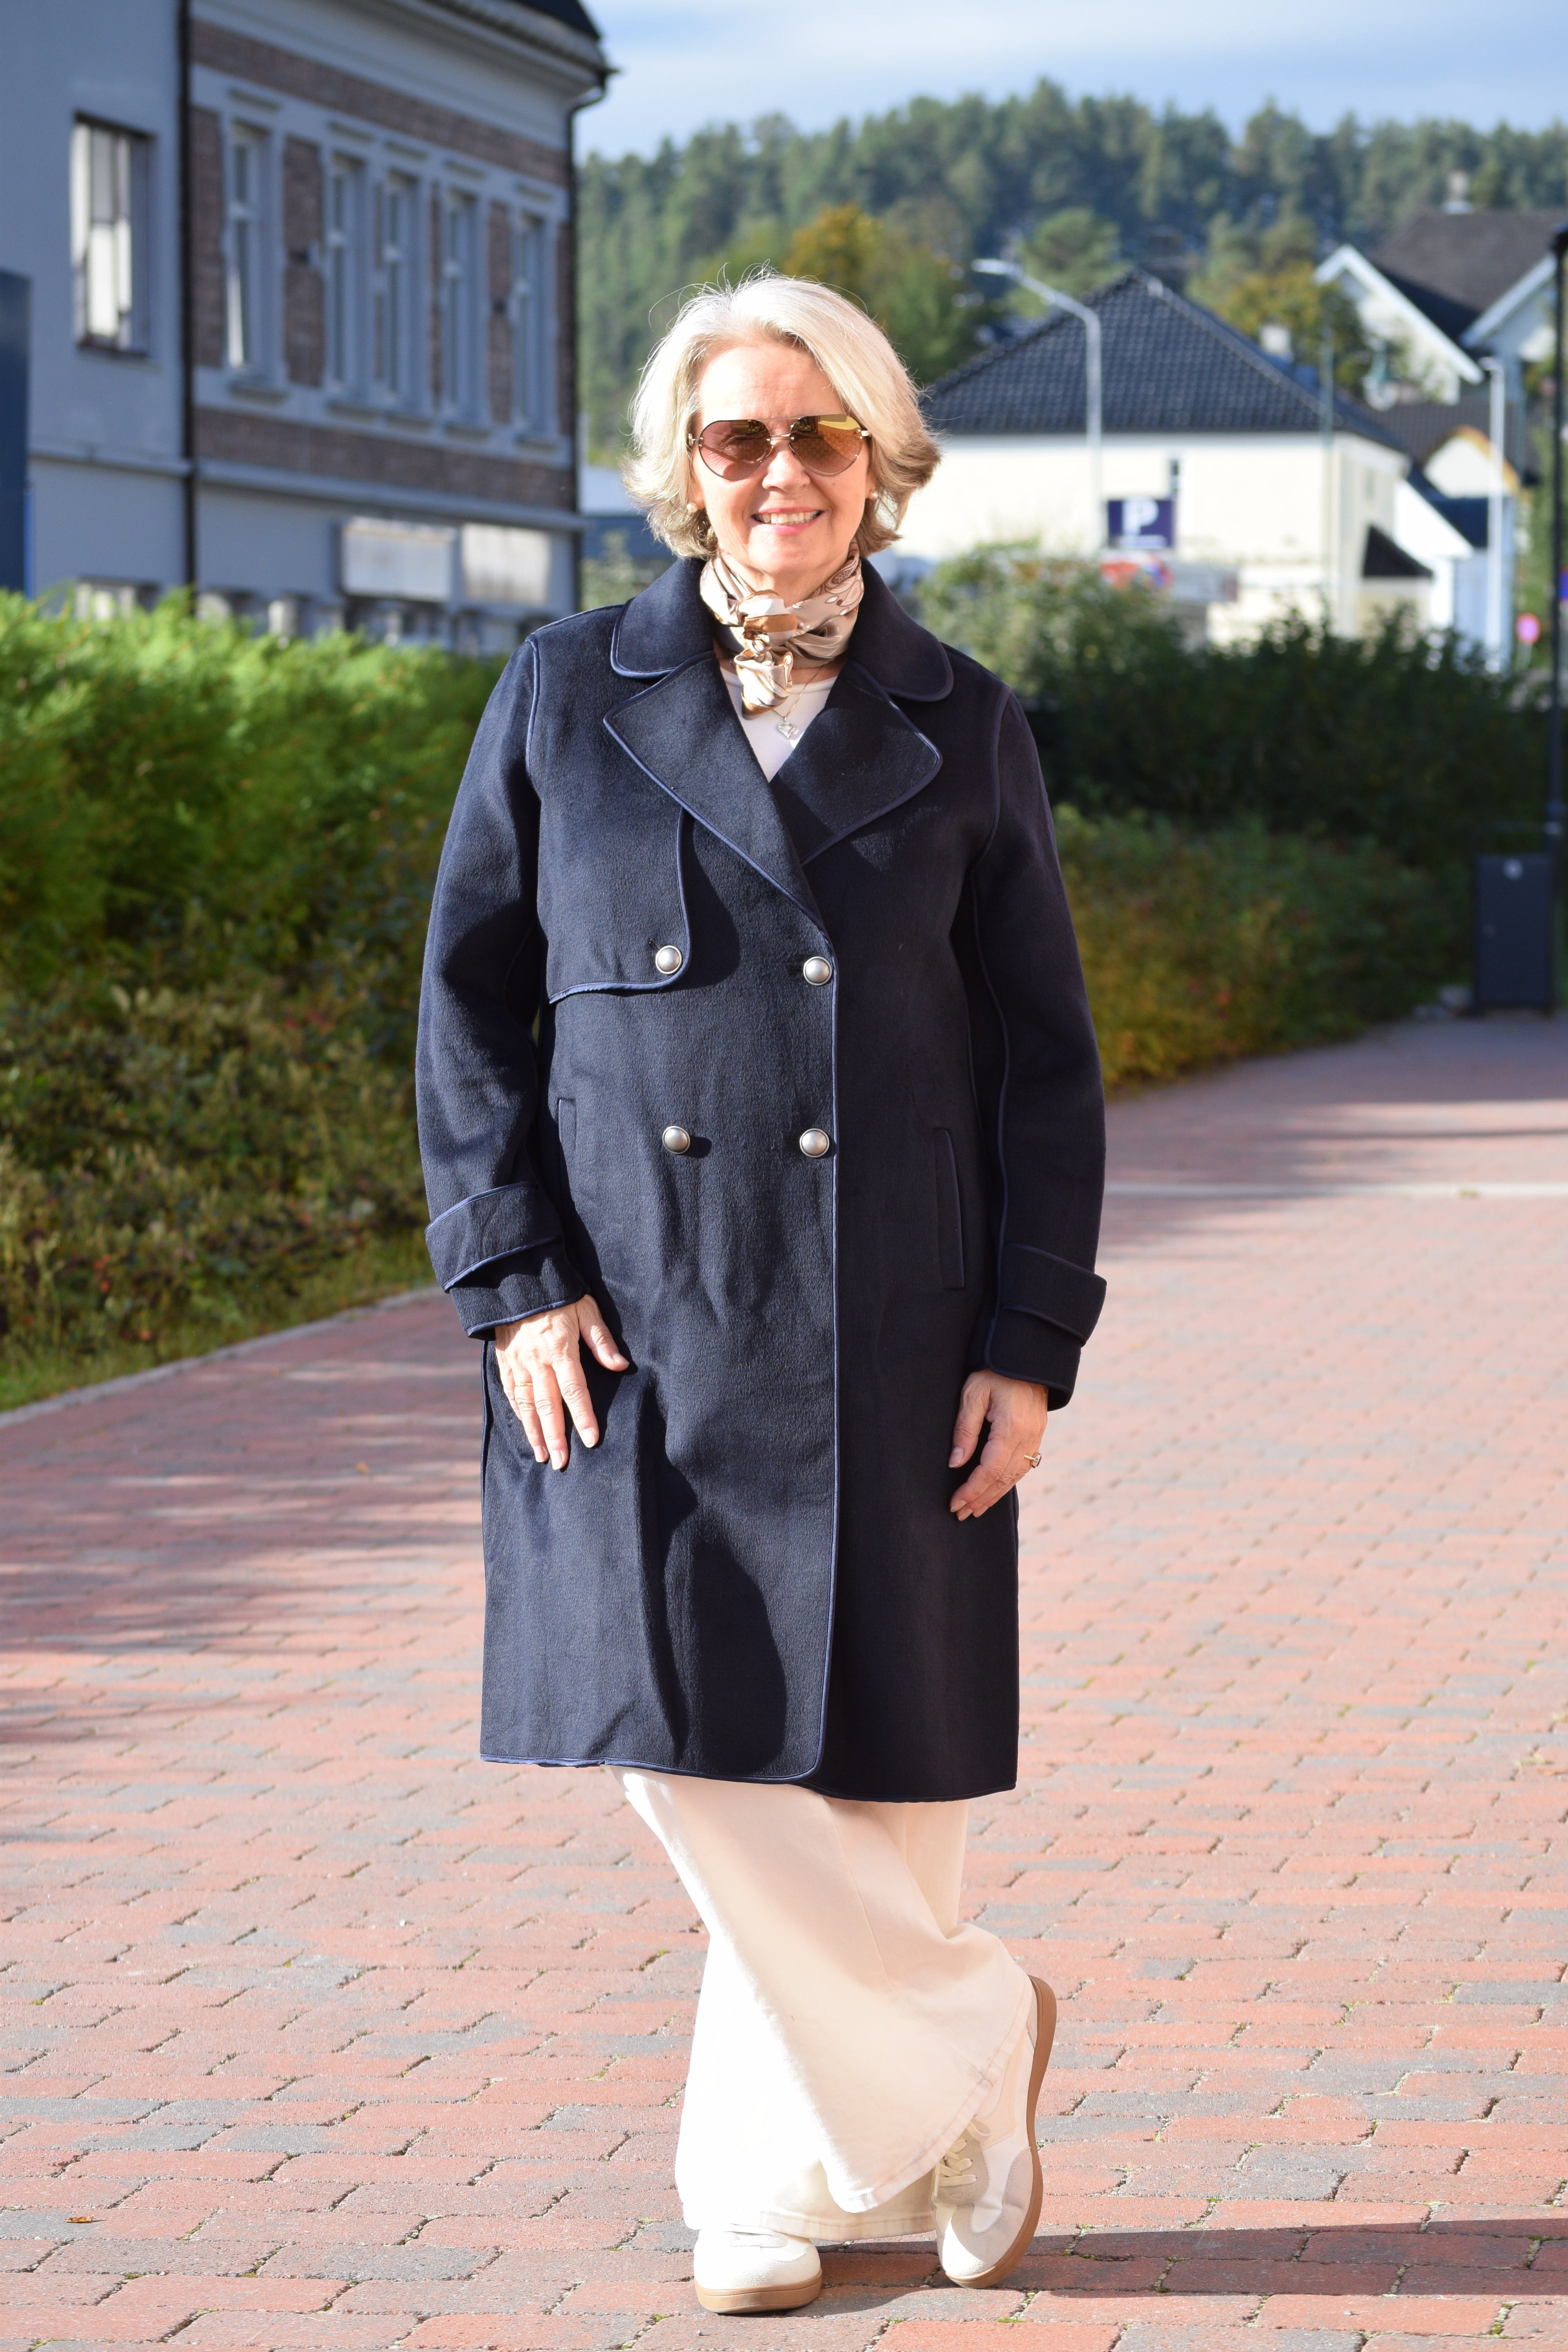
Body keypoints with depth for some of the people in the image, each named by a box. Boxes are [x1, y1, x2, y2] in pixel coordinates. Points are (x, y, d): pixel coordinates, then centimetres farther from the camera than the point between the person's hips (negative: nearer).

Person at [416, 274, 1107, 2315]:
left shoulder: (960, 733, 6)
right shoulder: (566, 700, 5)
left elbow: (1044, 1061, 7)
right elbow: (472, 1005, 7)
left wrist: (1032, 1345, 0)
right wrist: (514, 1280, -3)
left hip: (885, 1343, 0)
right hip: (639, 1331, 0)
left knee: (867, 1757, 1)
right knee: (693, 1745, -8)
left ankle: (775, 2181, 19)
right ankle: (965, 2043, 14)